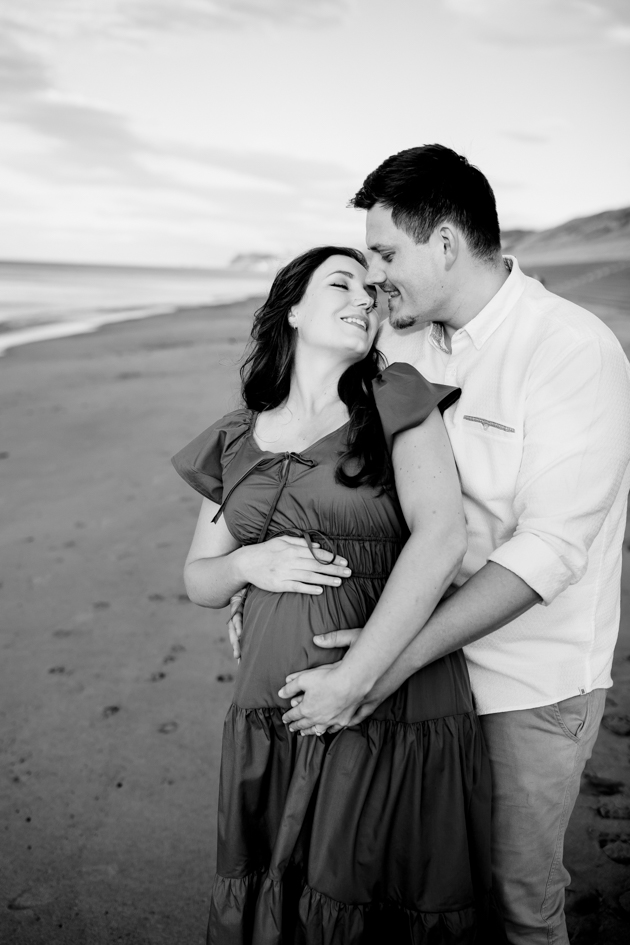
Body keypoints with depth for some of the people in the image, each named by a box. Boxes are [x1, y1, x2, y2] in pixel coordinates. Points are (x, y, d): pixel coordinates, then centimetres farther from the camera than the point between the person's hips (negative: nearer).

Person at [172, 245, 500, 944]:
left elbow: (442, 536, -16)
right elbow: (198, 579, 16)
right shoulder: (236, 443, 9)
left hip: (398, 721, -3)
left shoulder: (396, 405, -2)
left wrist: (352, 678, -20)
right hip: (270, 722, 3)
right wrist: (248, 563, -8)